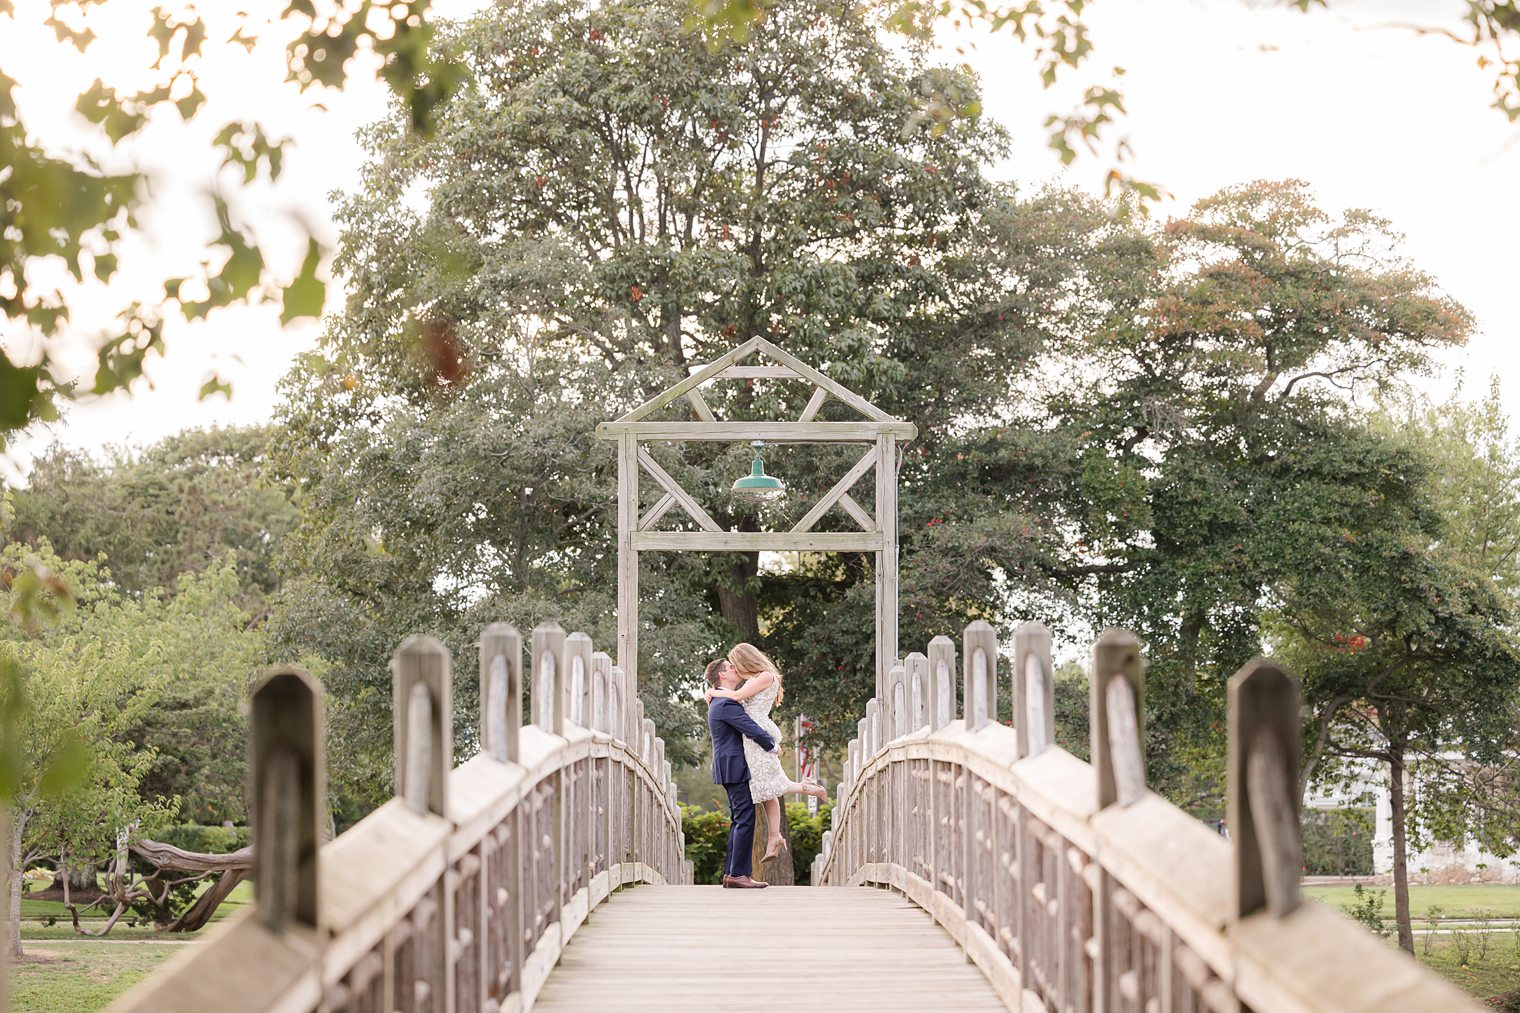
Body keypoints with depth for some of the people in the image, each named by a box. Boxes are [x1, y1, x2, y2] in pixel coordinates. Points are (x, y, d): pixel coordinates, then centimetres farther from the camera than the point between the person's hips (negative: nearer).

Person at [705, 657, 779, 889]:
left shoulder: (720, 702, 19)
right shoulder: (727, 704, -16)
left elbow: (748, 727, 22)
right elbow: (751, 729, -19)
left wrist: (772, 738, 8)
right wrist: (772, 745, -3)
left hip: (730, 768, 11)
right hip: (735, 767, -11)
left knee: (738, 820, 13)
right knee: (745, 819, -11)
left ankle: (730, 873, 13)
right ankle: (738, 874, -12)